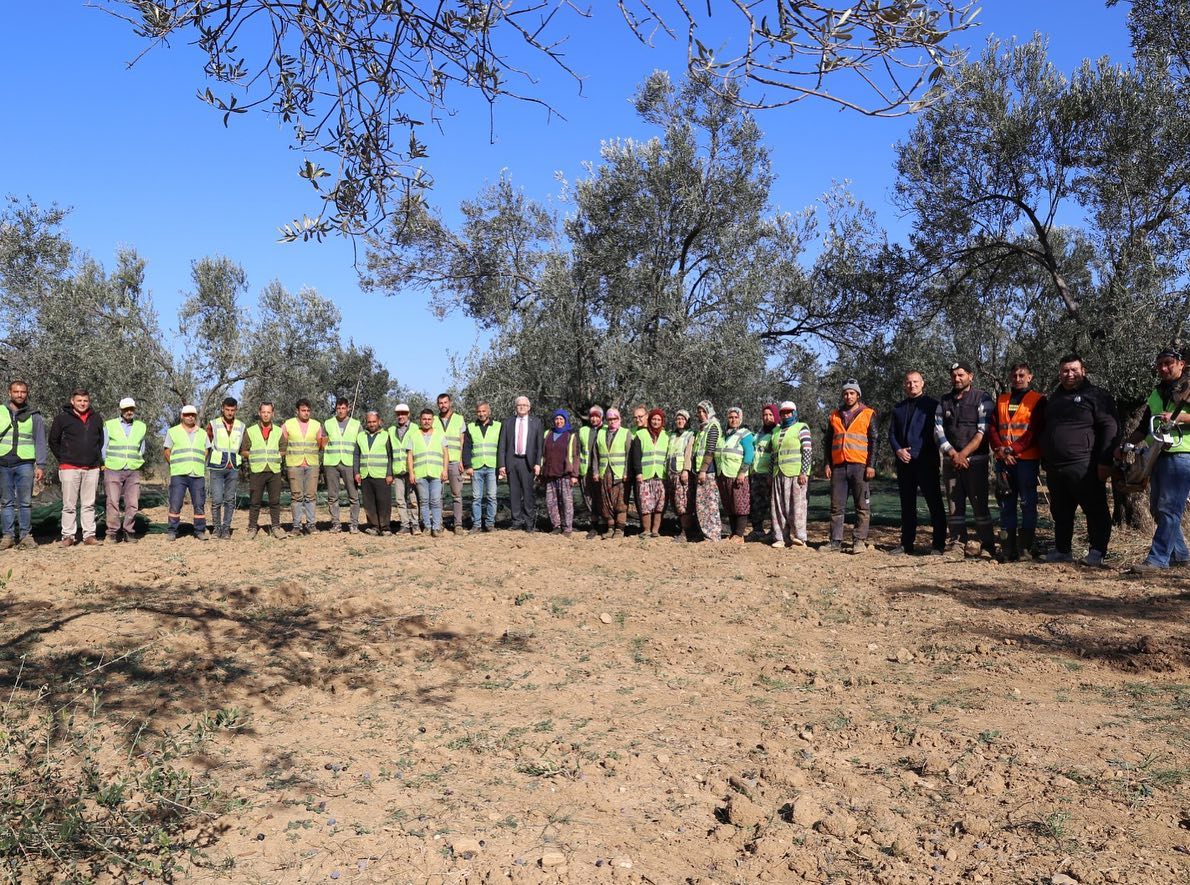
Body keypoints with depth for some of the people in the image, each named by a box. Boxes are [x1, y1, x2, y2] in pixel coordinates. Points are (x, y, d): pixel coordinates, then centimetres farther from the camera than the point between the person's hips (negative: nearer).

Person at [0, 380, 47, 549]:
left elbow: (40, 442, 4)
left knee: (25, 502, 0)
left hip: (25, 464, -1)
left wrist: (41, 466, -3)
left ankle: (26, 534, 6)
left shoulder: (34, 416, 5)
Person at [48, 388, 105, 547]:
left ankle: (89, 535, 11)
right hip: (70, 468, -3)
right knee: (69, 505, 1)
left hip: (92, 468, 3)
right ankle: (68, 536, 7)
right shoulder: (62, 418, -2)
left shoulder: (97, 418, 8)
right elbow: (53, 441, 6)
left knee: (89, 504, 7)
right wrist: (63, 459, 3)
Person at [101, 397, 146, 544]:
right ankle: (114, 532, 1)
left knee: (132, 504, -2)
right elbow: (103, 448, 9)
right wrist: (105, 465, 9)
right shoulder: (109, 425, 5)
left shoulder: (141, 427, 12)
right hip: (113, 470, -2)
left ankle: (128, 532, 6)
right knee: (113, 502, -5)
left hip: (133, 471, 2)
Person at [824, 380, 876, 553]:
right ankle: (836, 541, 5)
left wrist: (871, 465, -7)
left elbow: (873, 441, 1)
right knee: (837, 506, 3)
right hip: (838, 466, 3)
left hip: (860, 466, -3)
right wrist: (827, 464, 8)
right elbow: (828, 441, 18)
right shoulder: (835, 415, 16)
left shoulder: (868, 414, 6)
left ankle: (859, 540, 1)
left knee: (862, 506, -2)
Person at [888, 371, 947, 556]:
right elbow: (892, 433, 15)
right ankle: (907, 544, 16)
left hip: (926, 462, -5)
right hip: (904, 462, 5)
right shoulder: (898, 408, 17)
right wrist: (898, 450, -3)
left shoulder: (932, 405, 3)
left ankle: (938, 544, 0)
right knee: (907, 504, 10)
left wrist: (937, 457, -10)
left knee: (934, 503, -4)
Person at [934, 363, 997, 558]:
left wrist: (964, 454, -14)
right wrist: (952, 453, -7)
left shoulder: (982, 399, 1)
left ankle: (987, 546, 1)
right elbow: (938, 430, 7)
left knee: (979, 503, -5)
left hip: (975, 460, -4)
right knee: (954, 504, 4)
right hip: (950, 460, 4)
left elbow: (983, 432, -8)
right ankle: (957, 544, 8)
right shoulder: (944, 401, 14)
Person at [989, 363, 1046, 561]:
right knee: (1006, 504, 5)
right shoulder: (1001, 400, 16)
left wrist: (1012, 450, -15)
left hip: (1027, 459, -4)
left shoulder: (1038, 400, 2)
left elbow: (1035, 430, -8)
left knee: (1028, 503, -3)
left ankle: (1025, 547, 1)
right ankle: (1009, 549, 10)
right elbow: (992, 427, 8)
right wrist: (1000, 450, -8)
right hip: (1003, 460, 4)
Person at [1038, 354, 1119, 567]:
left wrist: (1105, 461, -15)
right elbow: (1045, 431, 27)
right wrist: (1045, 461, 20)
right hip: (1055, 468, 7)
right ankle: (1062, 550, 20)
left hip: (1084, 467, -7)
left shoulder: (1097, 396, -1)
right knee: (1060, 513, 12)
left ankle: (1097, 552, 6)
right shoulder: (1054, 398, 20)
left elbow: (1110, 428, -8)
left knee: (1095, 510, -1)